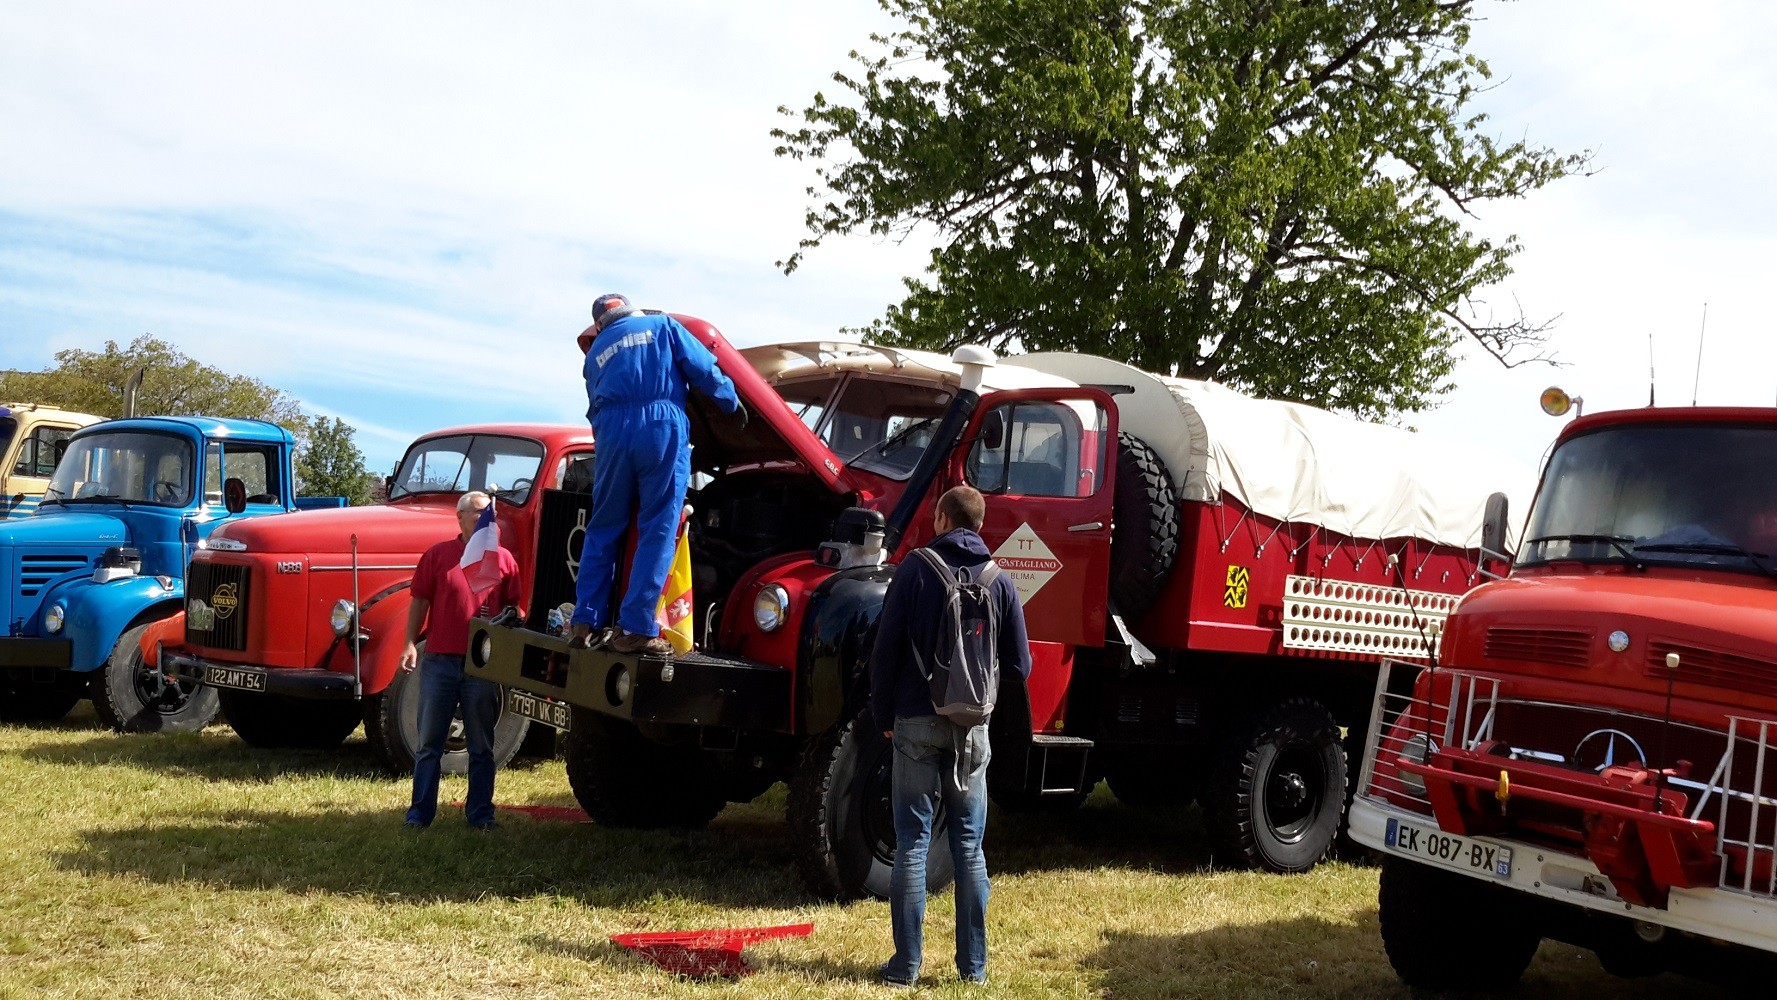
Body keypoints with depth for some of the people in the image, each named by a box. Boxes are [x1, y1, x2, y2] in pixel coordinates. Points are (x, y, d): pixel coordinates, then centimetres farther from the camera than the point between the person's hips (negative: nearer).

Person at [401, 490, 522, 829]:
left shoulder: (504, 559, 6)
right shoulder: (438, 554, 4)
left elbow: (513, 609, 10)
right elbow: (419, 601, 4)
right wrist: (410, 643, -4)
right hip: (439, 659, -1)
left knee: (481, 745, 8)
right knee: (429, 743, 6)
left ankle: (480, 813, 16)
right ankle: (420, 813, 12)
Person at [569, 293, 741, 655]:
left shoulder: (596, 350, 26)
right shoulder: (663, 326, 16)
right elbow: (705, 370, 6)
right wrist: (732, 403, 18)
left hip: (612, 431, 3)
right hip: (663, 426, -3)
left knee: (603, 529, 13)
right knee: (657, 532, -2)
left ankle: (584, 622, 11)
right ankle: (635, 629, -5)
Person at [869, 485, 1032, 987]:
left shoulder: (915, 570, -4)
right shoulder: (1001, 582, 3)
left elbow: (886, 649, -6)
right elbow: (1019, 664, 4)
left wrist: (883, 715, 5)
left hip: (918, 722, -2)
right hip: (973, 730, 2)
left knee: (912, 843, 2)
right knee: (970, 847, 9)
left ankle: (906, 964, 3)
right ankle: (973, 965, 12)